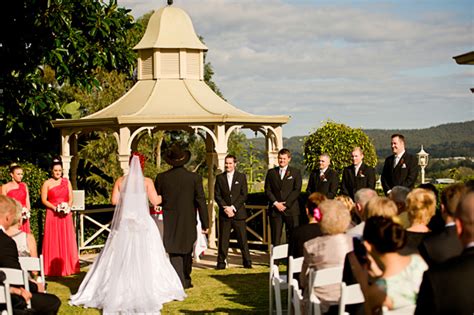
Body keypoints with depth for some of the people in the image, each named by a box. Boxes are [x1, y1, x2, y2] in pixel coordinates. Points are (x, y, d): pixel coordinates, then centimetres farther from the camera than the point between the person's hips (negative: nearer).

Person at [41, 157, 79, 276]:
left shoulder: (67, 182, 11)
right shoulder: (47, 183, 2)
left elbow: (71, 198, 10)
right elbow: (44, 200, -3)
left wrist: (67, 207, -9)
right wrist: (55, 208, -14)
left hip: (65, 215, 3)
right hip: (52, 214, -3)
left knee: (67, 240, 1)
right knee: (53, 241, -3)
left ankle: (67, 266, 7)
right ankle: (54, 269, -2)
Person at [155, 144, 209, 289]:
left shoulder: (161, 178, -5)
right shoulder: (195, 178, -7)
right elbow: (201, 202, -6)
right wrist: (205, 224, -1)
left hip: (169, 223, -1)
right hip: (188, 222, 1)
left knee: (175, 254, 1)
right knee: (187, 252, 20)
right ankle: (186, 280, 36)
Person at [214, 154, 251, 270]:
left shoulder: (241, 177, 6)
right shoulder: (219, 177, 9)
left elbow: (244, 195, -1)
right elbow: (217, 195, 4)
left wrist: (233, 208, -10)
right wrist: (225, 207, -10)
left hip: (238, 213, -1)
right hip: (224, 213, 1)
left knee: (243, 239, 0)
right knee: (223, 239, 0)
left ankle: (247, 262, 7)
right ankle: (221, 262, 6)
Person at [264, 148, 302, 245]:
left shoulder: (295, 172, 7)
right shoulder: (271, 172, 13)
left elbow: (297, 190, -3)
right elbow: (267, 190, 7)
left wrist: (286, 204, -11)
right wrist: (276, 203, -8)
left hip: (291, 209, -2)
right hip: (275, 209, 2)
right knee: (275, 237, 1)